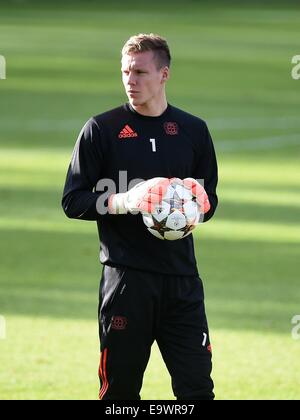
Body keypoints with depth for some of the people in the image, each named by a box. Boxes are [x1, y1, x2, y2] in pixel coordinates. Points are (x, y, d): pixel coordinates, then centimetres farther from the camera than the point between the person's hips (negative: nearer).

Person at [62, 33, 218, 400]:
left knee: (197, 385, -1)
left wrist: (197, 203, -6)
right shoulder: (102, 129, 2)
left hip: (181, 276, 2)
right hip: (125, 277, -2)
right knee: (120, 388, 1)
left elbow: (210, 199, 18)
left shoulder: (193, 130, 11)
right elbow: (73, 201, 1)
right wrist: (124, 201, -16)